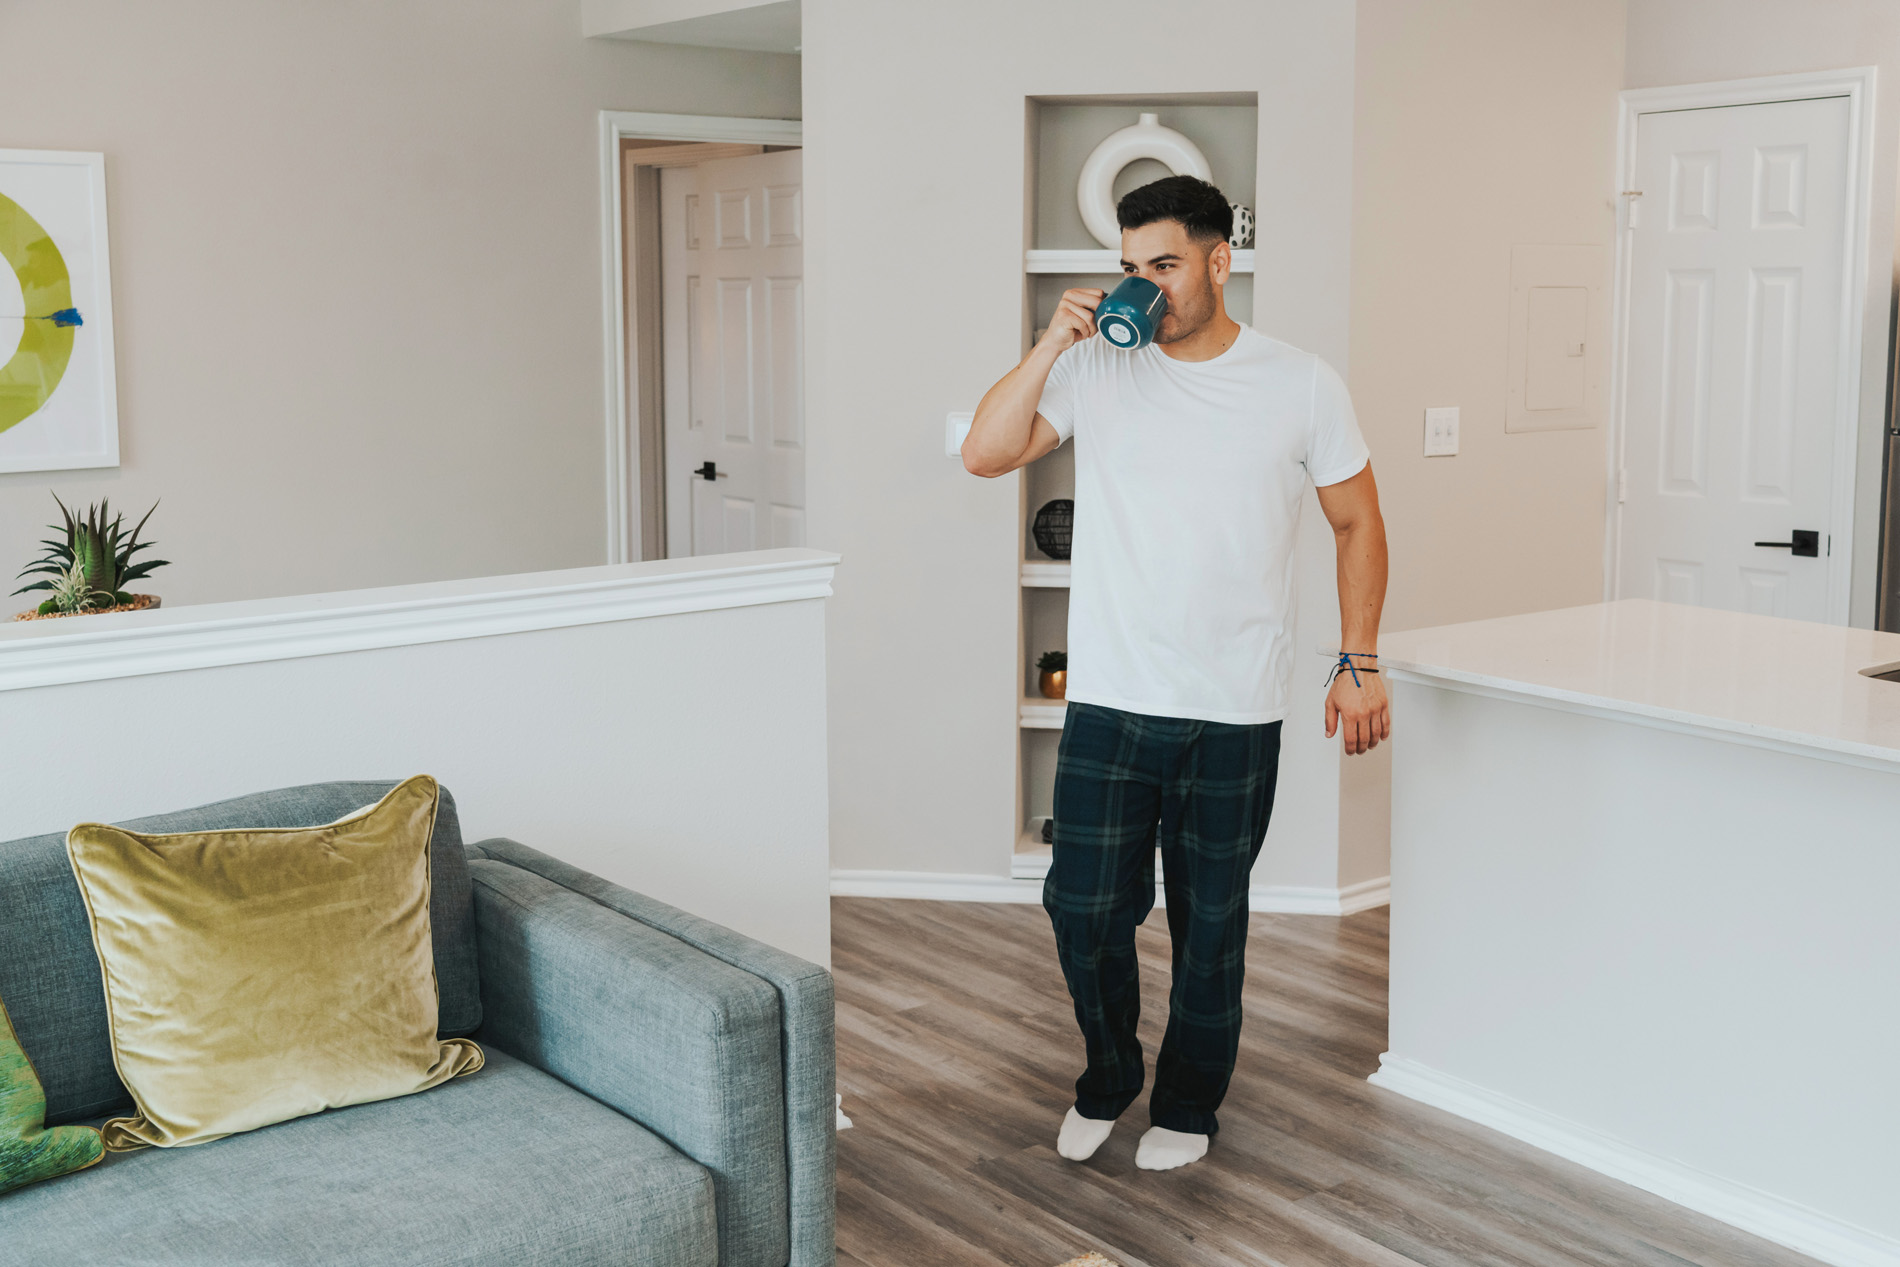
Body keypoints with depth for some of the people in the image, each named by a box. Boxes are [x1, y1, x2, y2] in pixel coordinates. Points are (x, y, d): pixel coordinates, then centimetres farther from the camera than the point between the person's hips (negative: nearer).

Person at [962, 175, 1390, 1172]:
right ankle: (1106, 1080, 32)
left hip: (1236, 715, -1)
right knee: (1084, 906, 4)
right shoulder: (1096, 371, 1)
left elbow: (1358, 524, 6)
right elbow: (985, 454, -7)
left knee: (1210, 922, 10)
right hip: (1109, 705, 1)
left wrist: (1359, 662, 0)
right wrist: (1054, 344, -15)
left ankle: (1187, 1108, 31)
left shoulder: (1301, 385, -1)